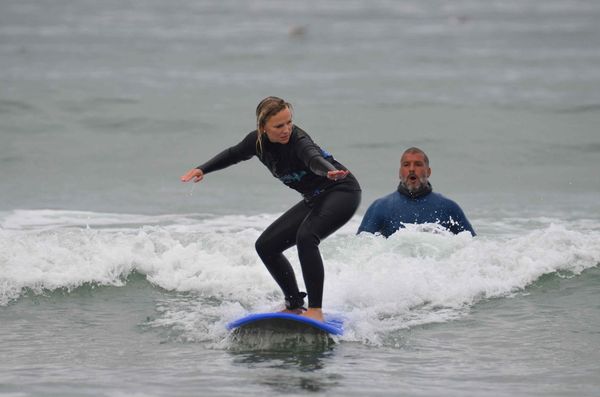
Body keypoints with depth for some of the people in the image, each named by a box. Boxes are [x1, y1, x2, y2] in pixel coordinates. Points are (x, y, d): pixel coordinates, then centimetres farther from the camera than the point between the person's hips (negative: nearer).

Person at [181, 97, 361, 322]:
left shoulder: (298, 141, -28)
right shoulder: (258, 141, -5)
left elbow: (314, 158, -51)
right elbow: (234, 155, 17)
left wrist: (329, 172, -72)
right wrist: (203, 169, 10)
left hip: (343, 192, -9)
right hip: (314, 199, 9)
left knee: (306, 236, -33)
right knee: (266, 246, 5)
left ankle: (315, 310, -33)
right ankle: (295, 306, 15)